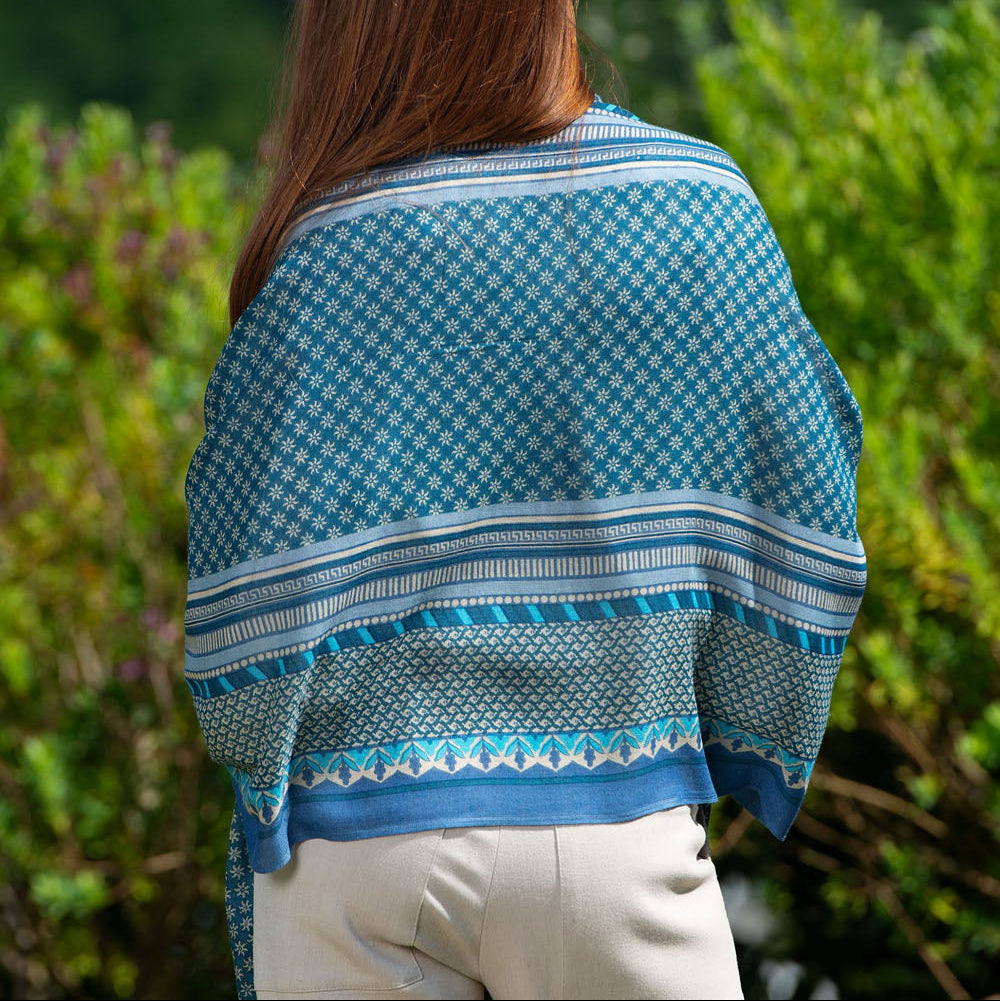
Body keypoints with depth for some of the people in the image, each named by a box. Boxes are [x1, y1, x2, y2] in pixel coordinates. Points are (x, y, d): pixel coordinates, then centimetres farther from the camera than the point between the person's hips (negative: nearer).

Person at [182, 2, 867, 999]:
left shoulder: (324, 254, -9)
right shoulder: (700, 205, -3)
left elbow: (251, 602, -8)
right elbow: (801, 509, 0)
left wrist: (257, 766, 11)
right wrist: (752, 748, 13)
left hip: (355, 835, -1)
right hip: (616, 829, 1)